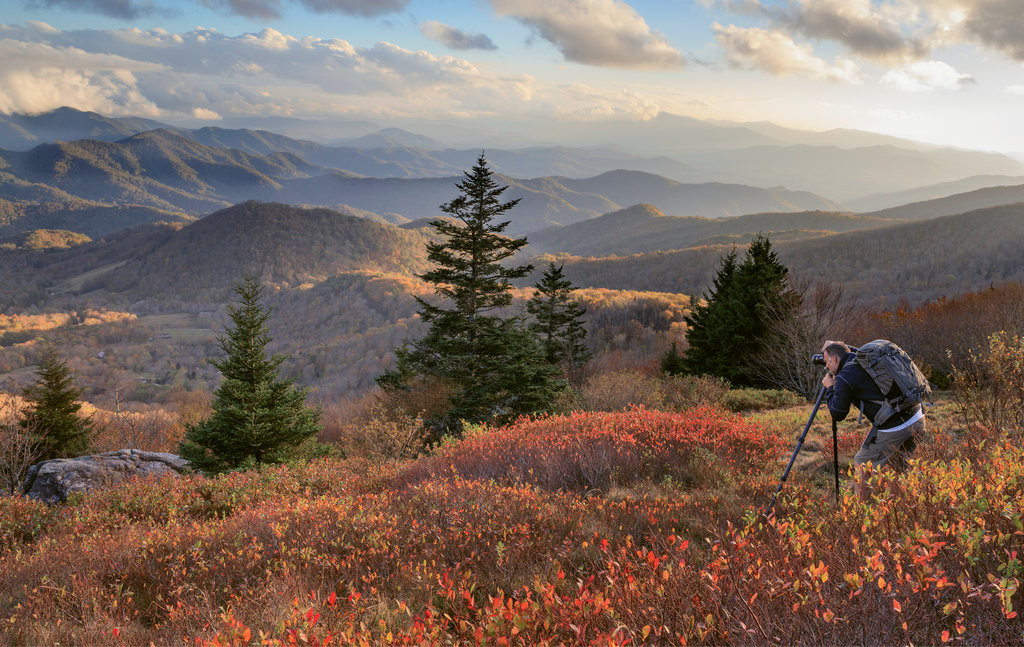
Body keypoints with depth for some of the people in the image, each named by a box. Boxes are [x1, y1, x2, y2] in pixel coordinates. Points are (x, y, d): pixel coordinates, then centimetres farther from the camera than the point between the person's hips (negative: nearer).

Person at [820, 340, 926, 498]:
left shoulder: (844, 378, -8)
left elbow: (838, 414, 0)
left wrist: (829, 388, 13)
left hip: (893, 428, -8)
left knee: (862, 464, 9)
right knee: (898, 467, 24)